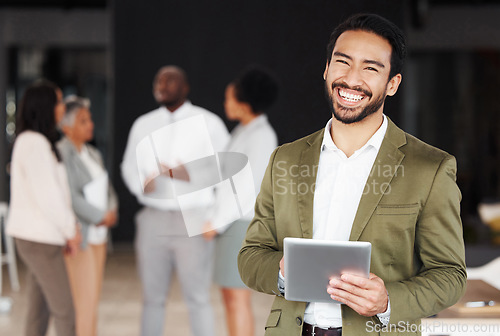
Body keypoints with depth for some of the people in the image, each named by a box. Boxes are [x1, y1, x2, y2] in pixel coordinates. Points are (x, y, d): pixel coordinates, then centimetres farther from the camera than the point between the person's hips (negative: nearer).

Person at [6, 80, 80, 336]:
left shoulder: (37, 142, 15)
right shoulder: (34, 143, -15)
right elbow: (46, 195, -19)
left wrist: (68, 227, 10)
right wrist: (70, 229, -8)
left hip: (38, 235, 10)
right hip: (39, 237, -10)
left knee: (39, 310, 12)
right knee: (64, 310, -6)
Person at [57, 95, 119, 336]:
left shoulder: (93, 154, 14)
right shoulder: (61, 154, -12)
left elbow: (106, 189, 19)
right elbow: (69, 196, -20)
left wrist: (111, 211, -1)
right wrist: (101, 216, -14)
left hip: (97, 234, 8)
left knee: (92, 305, 10)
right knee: (84, 303, -8)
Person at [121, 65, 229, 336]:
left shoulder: (208, 123, 3)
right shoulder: (143, 124, 13)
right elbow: (130, 165, 18)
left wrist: (191, 175, -17)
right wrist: (142, 183, -5)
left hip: (193, 219, -3)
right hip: (153, 219, 3)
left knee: (198, 298, -2)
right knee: (153, 298, 6)